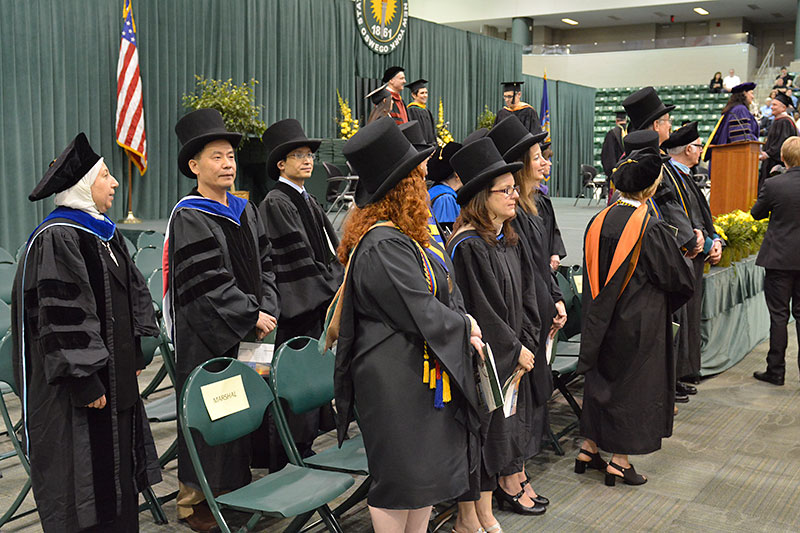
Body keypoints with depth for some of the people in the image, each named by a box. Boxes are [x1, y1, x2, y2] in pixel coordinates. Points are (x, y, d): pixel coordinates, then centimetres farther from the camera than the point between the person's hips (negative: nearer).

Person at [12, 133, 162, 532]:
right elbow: (62, 317, -22)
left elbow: (131, 294, 18)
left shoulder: (104, 232, 10)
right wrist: (86, 382, -21)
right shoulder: (56, 239, -18)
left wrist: (134, 355, 14)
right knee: (84, 476, 2)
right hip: (74, 391, -9)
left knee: (117, 468, 16)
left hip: (115, 376, 9)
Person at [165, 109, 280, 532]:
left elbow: (264, 264, 10)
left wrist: (268, 309, -5)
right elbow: (208, 283, -18)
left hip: (246, 332, 7)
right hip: (205, 335, -7)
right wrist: (252, 316, -17)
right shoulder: (188, 218, -12)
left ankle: (236, 488, 29)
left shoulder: (245, 210, 10)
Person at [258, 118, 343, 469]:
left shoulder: (309, 201, 16)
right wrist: (333, 291, -13)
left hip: (319, 305, 9)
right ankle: (284, 469, 7)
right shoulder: (275, 204, -11)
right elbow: (297, 259, -15)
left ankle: (304, 453, 27)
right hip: (296, 307, -9)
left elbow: (332, 252, 17)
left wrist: (341, 283, 3)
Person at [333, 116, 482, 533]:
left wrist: (464, 327, -1)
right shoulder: (382, 246, -23)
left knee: (429, 471, 18)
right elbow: (421, 313, -22)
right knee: (400, 481, 4)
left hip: (421, 373, 10)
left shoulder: (401, 235, 11)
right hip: (397, 382, -10)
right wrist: (465, 325, -5)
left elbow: (439, 293, 15)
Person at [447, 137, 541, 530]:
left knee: (502, 429, 15)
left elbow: (523, 295, 10)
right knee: (481, 433, 2)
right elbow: (480, 311, -20)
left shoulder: (509, 240, 8)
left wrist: (526, 344, 0)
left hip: (511, 358, 9)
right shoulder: (468, 246, -19)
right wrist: (515, 350, -12)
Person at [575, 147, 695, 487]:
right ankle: (619, 461, 15)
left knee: (602, 378, 18)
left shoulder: (599, 221, -2)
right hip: (639, 322, -6)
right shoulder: (650, 228, -19)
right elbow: (678, 278, -11)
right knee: (633, 382, 7)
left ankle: (588, 449, 26)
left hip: (601, 318, 6)